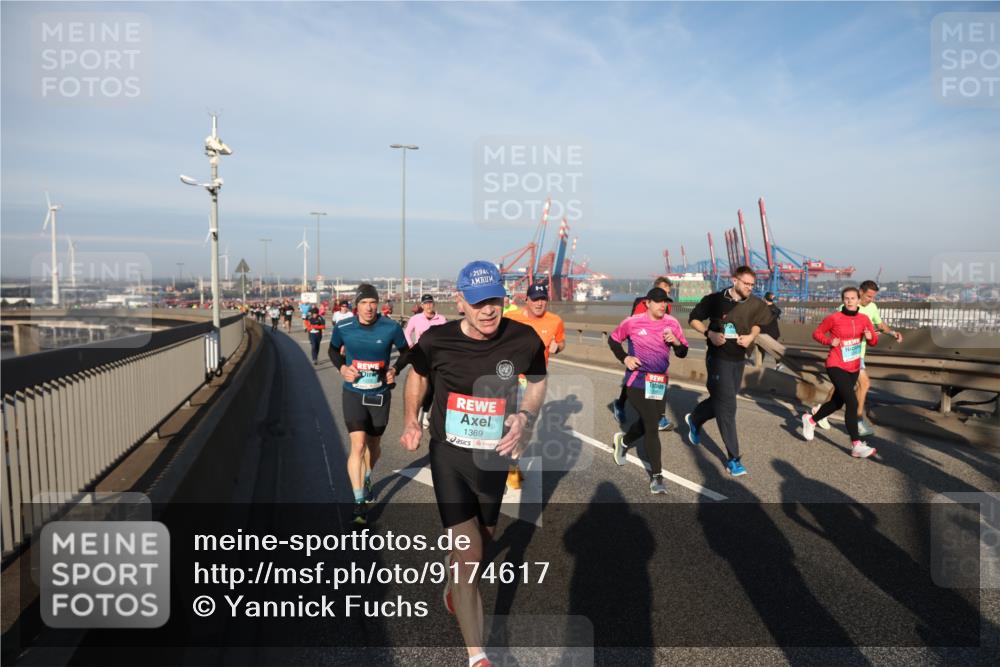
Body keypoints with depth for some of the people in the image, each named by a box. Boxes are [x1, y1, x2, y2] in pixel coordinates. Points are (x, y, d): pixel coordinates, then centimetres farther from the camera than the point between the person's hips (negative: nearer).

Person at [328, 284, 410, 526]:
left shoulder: (391, 328, -11)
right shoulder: (343, 328, -8)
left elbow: (405, 352, 5)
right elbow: (333, 350, 11)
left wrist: (395, 369, -14)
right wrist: (342, 367, -8)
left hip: (380, 395, 1)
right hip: (354, 394, -1)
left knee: (373, 445, 17)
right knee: (358, 445, -15)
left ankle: (366, 480, 48)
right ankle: (359, 503, -6)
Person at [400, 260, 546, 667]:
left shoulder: (524, 339, -15)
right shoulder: (437, 340, -16)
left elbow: (537, 382, 5)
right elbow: (417, 374, 8)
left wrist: (525, 417, -13)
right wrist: (410, 421, 3)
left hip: (494, 455, 3)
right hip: (449, 454, -2)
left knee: (484, 537, 22)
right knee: (469, 553, -9)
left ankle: (454, 581, 58)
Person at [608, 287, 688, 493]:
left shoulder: (672, 323, -1)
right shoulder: (633, 322, -9)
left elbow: (683, 353, 5)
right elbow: (613, 339, 6)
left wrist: (675, 341, -16)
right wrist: (624, 358, -7)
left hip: (660, 382, 5)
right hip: (638, 380, -5)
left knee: (647, 422, 19)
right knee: (652, 426, -9)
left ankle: (623, 440, 51)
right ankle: (656, 475, 3)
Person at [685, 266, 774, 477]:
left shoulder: (754, 304, -2)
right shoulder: (715, 300, -13)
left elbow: (756, 324, 16)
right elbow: (693, 319, -3)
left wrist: (751, 336, -6)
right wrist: (709, 333, -19)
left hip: (739, 359, 5)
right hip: (719, 358, -5)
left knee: (720, 400, 18)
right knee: (727, 407, -6)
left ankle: (694, 420, 48)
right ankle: (734, 458, 2)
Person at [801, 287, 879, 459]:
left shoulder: (864, 319, 2)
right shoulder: (834, 318, -10)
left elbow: (874, 341, 7)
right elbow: (816, 333, 0)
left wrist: (870, 336, -16)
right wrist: (830, 341, -18)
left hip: (854, 368, 6)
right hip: (837, 366, -6)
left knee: (837, 402, 16)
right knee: (852, 402, -17)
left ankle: (810, 420, 40)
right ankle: (857, 445, -14)